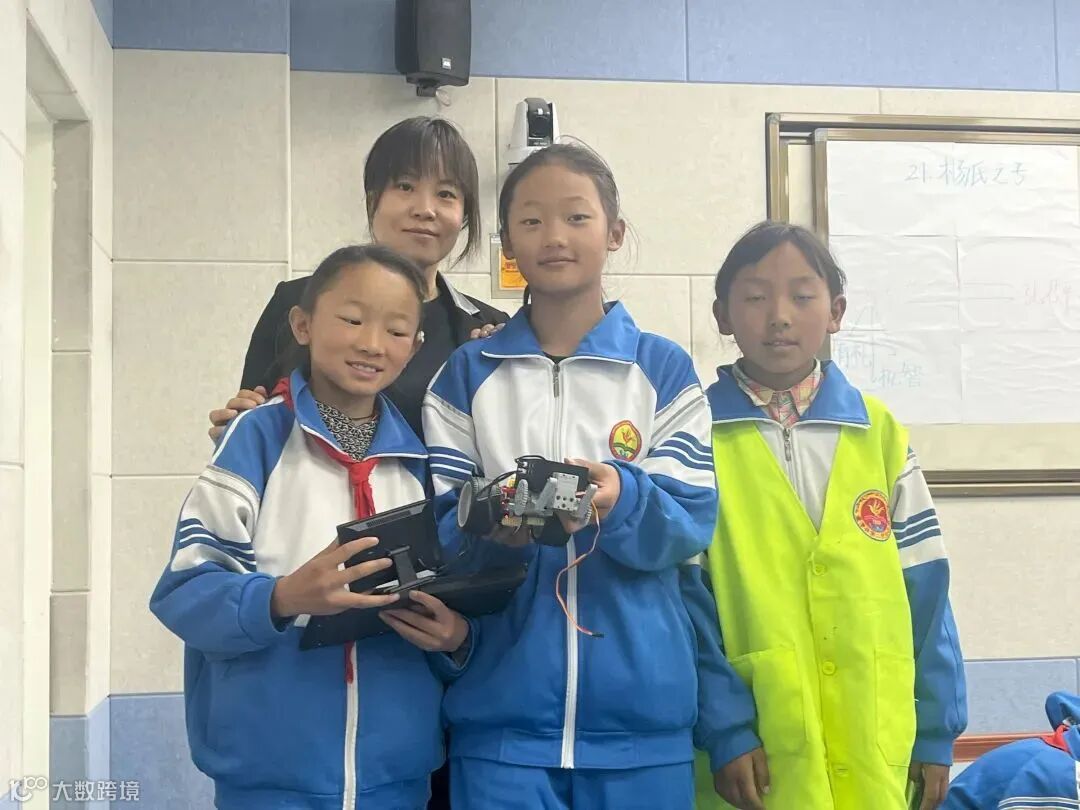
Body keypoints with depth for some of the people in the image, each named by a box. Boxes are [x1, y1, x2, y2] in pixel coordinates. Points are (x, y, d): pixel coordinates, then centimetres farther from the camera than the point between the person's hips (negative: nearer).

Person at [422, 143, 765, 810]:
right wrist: (494, 523, -21)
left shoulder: (664, 369, 5)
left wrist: (620, 502, -24)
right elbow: (442, 528, 1)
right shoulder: (467, 376, 7)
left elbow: (692, 522, -3)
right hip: (502, 710, 0)